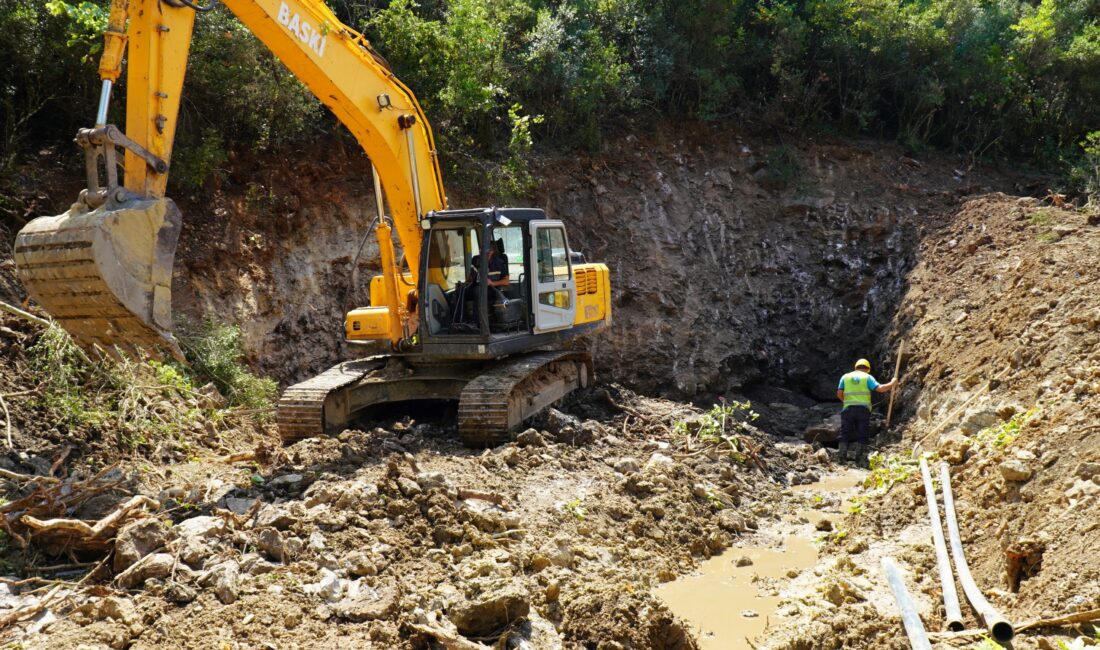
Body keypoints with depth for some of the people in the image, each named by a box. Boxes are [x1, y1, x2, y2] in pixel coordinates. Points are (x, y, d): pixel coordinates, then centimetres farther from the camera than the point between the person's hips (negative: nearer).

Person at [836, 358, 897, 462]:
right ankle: (854, 453, -16)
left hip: (848, 409, 2)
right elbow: (880, 388, -3)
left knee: (845, 435, 8)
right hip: (863, 409, -2)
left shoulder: (845, 377, 14)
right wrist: (892, 384, 12)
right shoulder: (867, 377, 8)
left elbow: (839, 394, 5)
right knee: (861, 435, 5)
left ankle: (843, 453, -10)